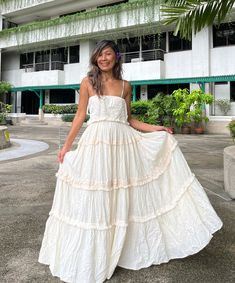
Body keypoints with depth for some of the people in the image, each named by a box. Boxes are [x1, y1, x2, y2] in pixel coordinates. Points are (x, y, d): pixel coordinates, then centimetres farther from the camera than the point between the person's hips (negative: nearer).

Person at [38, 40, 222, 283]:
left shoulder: (125, 86, 10)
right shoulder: (88, 82, 3)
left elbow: (128, 120, 14)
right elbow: (80, 116, 4)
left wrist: (154, 129, 4)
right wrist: (66, 146, 2)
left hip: (123, 144, 3)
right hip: (97, 143, -2)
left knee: (125, 199, 9)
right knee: (94, 201, 3)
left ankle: (124, 247, 30)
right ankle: (92, 256, 23)